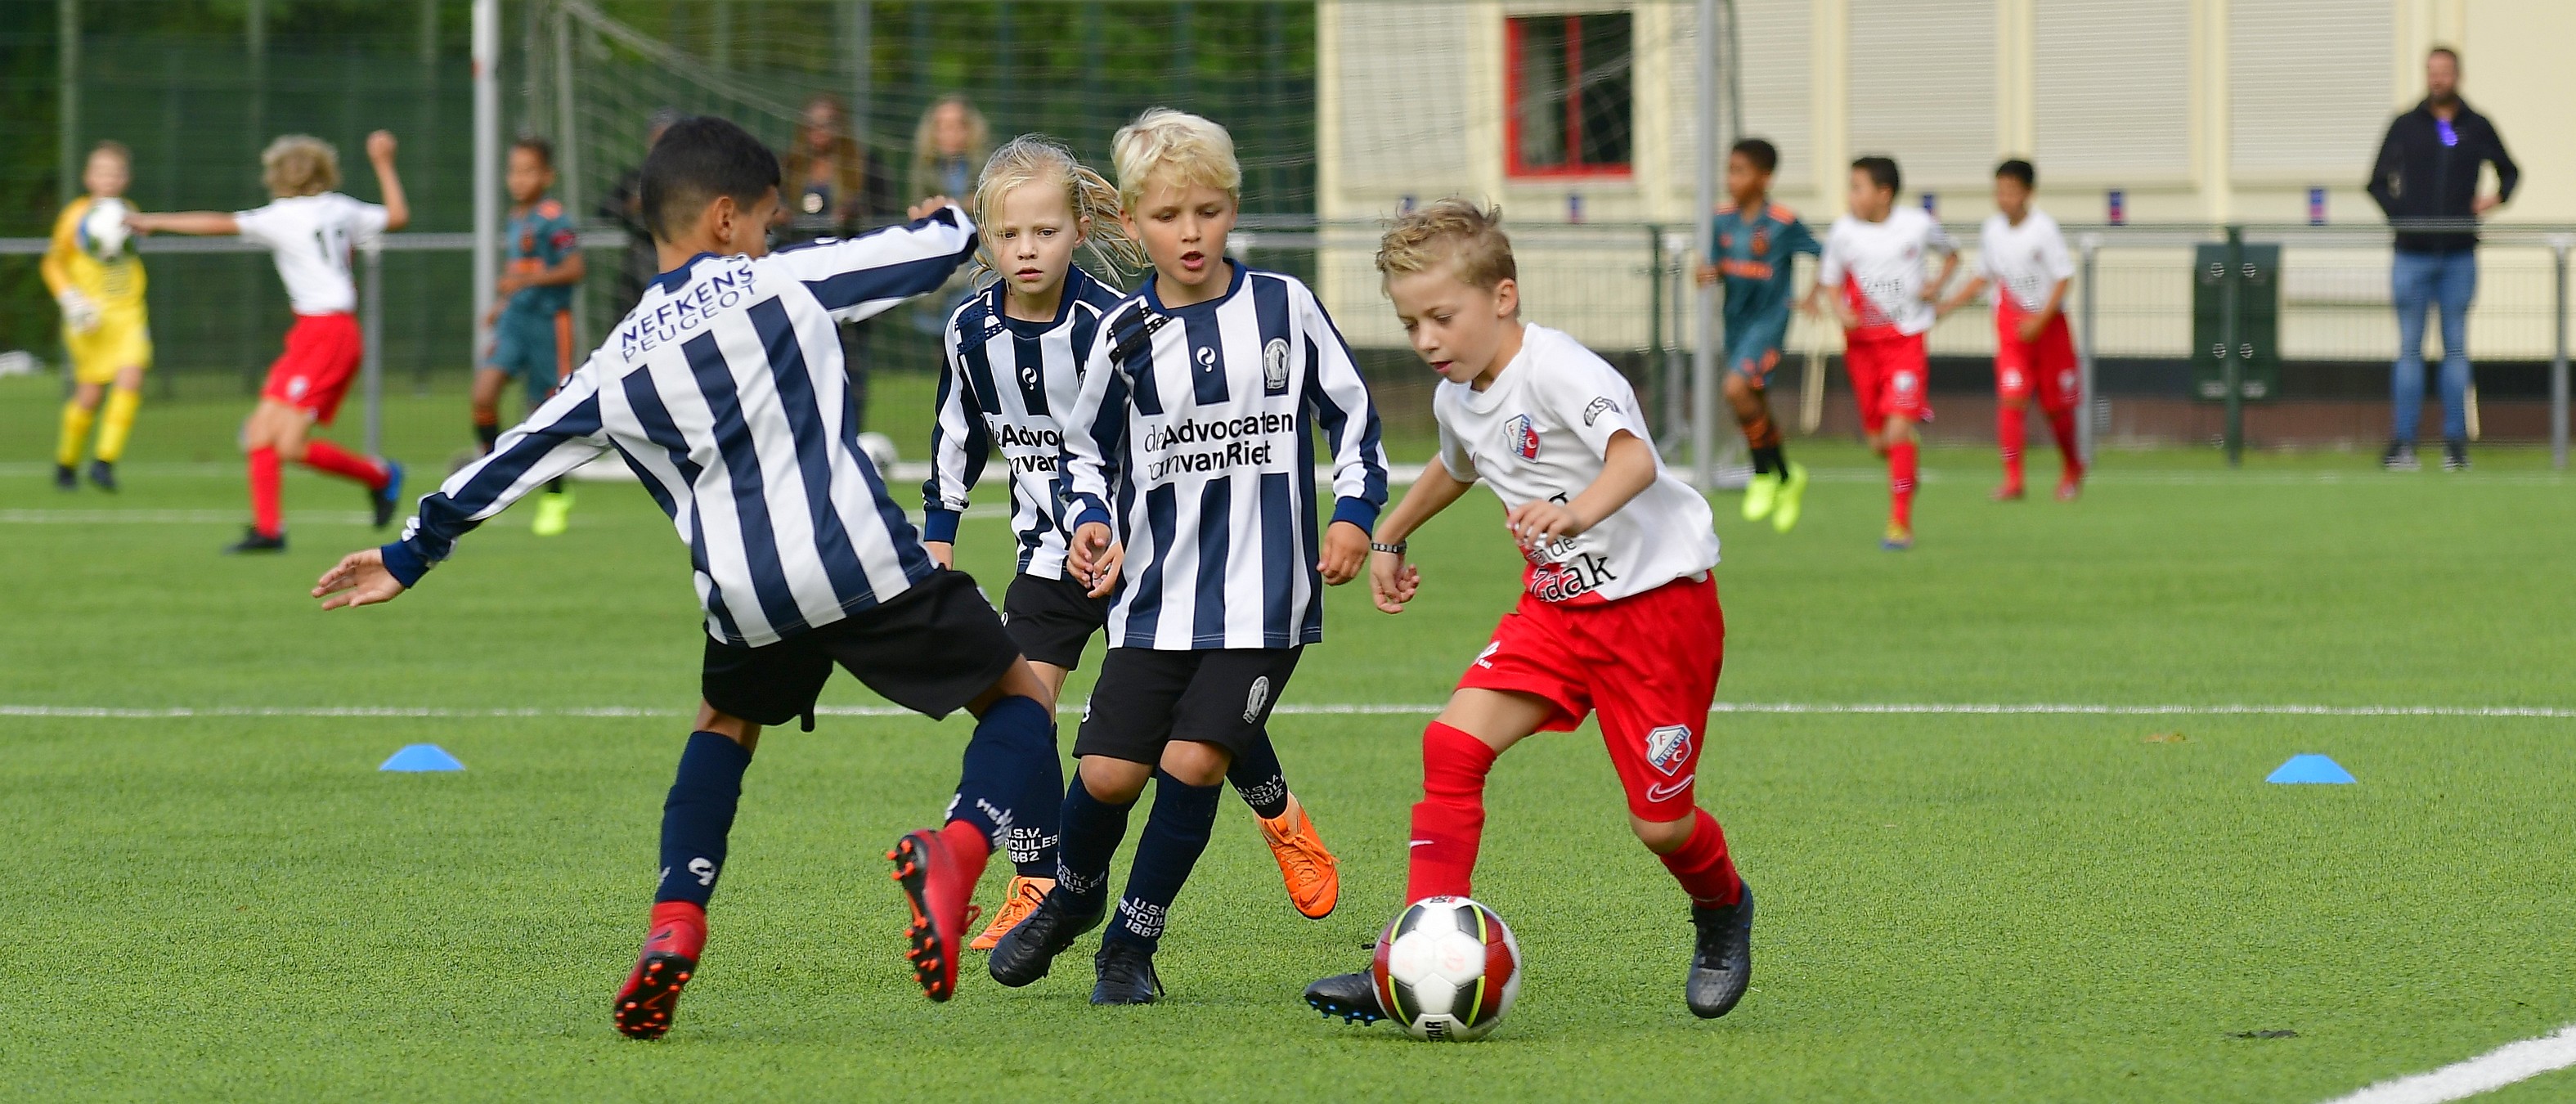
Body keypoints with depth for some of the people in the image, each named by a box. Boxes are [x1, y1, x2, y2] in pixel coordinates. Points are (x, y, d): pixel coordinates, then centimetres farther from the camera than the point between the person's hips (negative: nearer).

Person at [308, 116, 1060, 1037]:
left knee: (726, 723, 33)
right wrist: (947, 222, 32)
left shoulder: (616, 367, 13)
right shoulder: (781, 281, 5)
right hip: (861, 562, -3)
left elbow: (510, 463, 18)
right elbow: (932, 251, 8)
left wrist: (409, 557, 29)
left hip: (744, 598, 3)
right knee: (1020, 696, 10)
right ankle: (957, 851, -21)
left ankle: (674, 925, 13)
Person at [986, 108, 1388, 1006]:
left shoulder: (1285, 307, 1)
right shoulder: (1125, 335, 3)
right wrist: (1092, 520, -2)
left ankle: (1133, 943, 6)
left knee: (1192, 761, -13)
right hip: (1155, 595, 1)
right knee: (1108, 771, -4)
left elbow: (1352, 417, 10)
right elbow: (1087, 447, 15)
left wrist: (1355, 511, -3)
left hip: (1264, 595, -1)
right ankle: (1073, 897, 28)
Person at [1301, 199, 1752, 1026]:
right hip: (1557, 602, 7)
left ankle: (1721, 911, 32)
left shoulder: (1558, 371, -22)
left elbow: (1635, 458, -40)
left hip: (1658, 600, -7)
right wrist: (1390, 537, 36)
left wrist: (1575, 514, -58)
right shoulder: (1457, 398, 5)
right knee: (1453, 741, -14)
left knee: (1658, 821, -4)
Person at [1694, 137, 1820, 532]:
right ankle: (1787, 477, 34)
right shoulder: (1725, 220, 2)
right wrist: (1710, 272, -10)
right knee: (1754, 406, 13)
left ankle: (1764, 473, -6)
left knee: (1737, 388, -24)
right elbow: (1718, 265, 11)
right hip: (1736, 320, 7)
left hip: (1768, 319, -7)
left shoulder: (1783, 224, -14)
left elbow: (1826, 256, -5)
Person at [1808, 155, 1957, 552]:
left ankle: (1901, 523, -10)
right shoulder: (1843, 231, -3)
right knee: (1879, 440, 6)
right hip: (1862, 341, 3)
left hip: (1906, 340, -3)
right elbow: (1831, 280, 8)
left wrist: (1937, 287, -5)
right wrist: (1840, 310, -13)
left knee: (1898, 429, -15)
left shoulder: (1917, 225, -6)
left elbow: (1951, 255, 13)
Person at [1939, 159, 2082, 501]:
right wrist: (1947, 305, 5)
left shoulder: (2043, 228, -13)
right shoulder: (1991, 229, 1)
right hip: (2010, 326, 3)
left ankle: (2071, 467, 33)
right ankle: (2012, 479, -17)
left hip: (2048, 323, -3)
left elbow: (2063, 277, -13)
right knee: (2012, 397, -16)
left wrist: (2040, 320, -21)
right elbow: (1983, 277, 14)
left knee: (2057, 405, 8)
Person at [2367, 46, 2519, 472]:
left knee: (2456, 349, 3)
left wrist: (2499, 195, -1)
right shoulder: (2405, 127, 6)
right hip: (2412, 256, -1)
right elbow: (2378, 182, 11)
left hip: (2459, 256, 1)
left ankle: (2456, 443, 6)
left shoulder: (2477, 128, 8)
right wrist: (2399, 214, -6)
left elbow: (2510, 170, 20)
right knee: (2409, 349, -1)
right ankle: (2401, 443, 0)